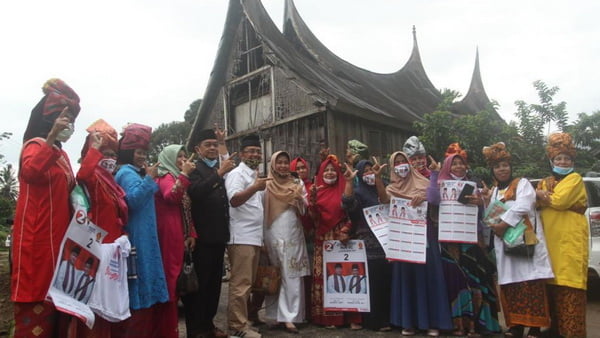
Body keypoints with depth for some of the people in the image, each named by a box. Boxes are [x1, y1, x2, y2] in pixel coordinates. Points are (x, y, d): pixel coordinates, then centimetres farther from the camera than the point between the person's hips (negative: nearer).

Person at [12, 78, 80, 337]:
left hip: (57, 236, 9)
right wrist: (51, 137, -38)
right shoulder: (36, 145, -8)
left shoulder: (60, 153, 18)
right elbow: (30, 172, -31)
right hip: (37, 236, -9)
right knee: (36, 308, -6)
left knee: (51, 297, 14)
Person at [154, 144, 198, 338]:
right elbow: (171, 196, -25)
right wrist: (184, 174, -19)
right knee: (170, 280, -9)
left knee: (177, 281, 9)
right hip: (169, 236, -9)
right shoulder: (166, 177, -2)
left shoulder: (178, 178, 24)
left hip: (180, 237, 9)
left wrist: (192, 234, 11)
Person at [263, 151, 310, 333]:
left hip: (293, 234, 1)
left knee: (292, 276, -2)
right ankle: (274, 314, 17)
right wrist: (263, 238, -8)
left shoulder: (297, 183, 10)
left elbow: (305, 209, 8)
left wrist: (300, 198, -13)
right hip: (273, 234, -1)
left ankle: (289, 317, 1)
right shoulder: (266, 185, 4)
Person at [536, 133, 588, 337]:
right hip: (549, 239, 6)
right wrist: (549, 198, -12)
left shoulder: (575, 179, 2)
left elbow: (560, 201, -15)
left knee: (569, 286, -8)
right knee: (552, 283, 5)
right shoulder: (545, 182, 20)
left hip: (570, 240, -5)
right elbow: (537, 203, 5)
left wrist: (541, 195, 0)